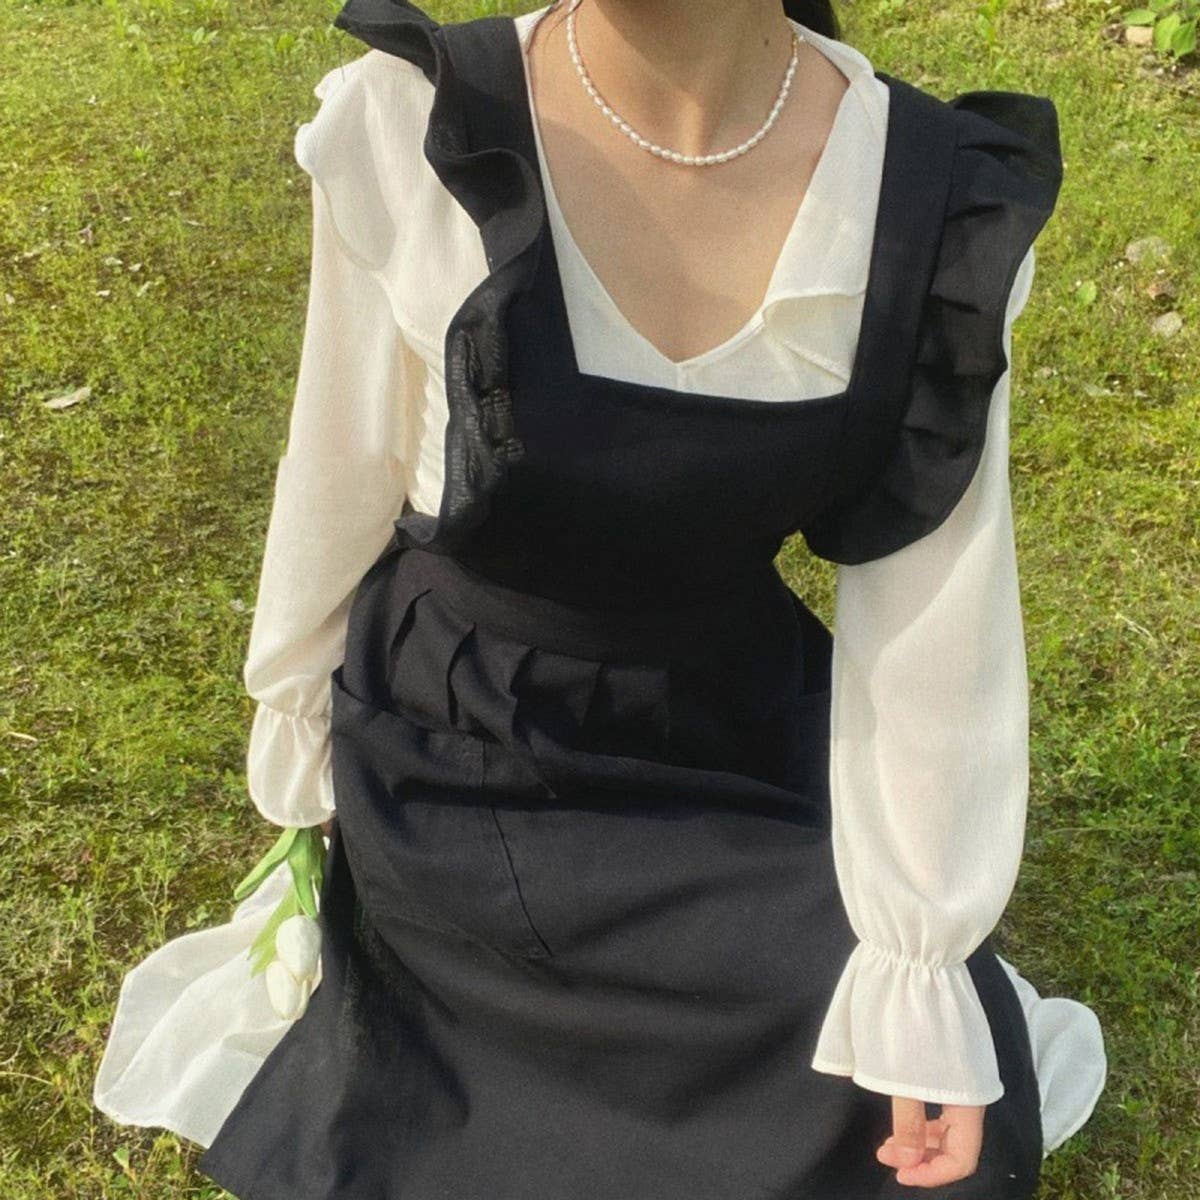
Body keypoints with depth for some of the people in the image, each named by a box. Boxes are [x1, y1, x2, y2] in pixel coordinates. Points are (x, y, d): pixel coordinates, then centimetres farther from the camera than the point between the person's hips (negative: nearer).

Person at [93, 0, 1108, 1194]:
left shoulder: (937, 195, -20)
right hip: (449, 747, -1)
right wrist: (296, 715, 8)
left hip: (736, 741, 1)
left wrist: (919, 960, -9)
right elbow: (340, 479, -8)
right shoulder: (406, 128, -23)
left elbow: (935, 611, -13)